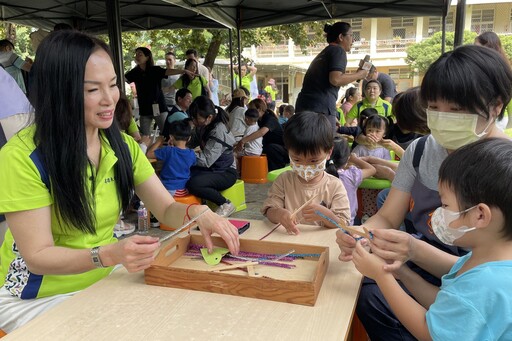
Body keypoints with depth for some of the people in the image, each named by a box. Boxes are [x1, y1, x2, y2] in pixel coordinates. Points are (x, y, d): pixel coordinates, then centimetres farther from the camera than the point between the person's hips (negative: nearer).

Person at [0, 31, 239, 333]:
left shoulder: (123, 146, -3)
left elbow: (166, 209, -3)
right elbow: (37, 256, -23)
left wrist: (197, 213, -26)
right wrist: (110, 254, -40)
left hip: (101, 282, 5)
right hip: (36, 298, -5)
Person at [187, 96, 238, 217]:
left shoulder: (218, 130, -25)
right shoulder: (202, 126, -1)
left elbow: (206, 160, -28)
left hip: (226, 173, -7)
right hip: (211, 168, 7)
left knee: (193, 184, -30)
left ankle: (225, 204, -9)